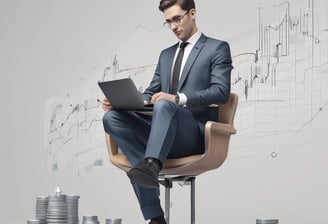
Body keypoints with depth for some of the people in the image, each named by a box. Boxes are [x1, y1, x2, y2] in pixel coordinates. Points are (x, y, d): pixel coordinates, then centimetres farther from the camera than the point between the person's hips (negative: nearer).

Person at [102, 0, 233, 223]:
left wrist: (178, 98, -24)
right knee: (112, 117, -21)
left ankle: (150, 165, -61)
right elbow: (150, 94, 23)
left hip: (195, 134, -6)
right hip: (162, 135, 6)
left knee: (164, 106, -37)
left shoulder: (217, 48, 7)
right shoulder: (166, 54, 27)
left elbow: (221, 91, -8)